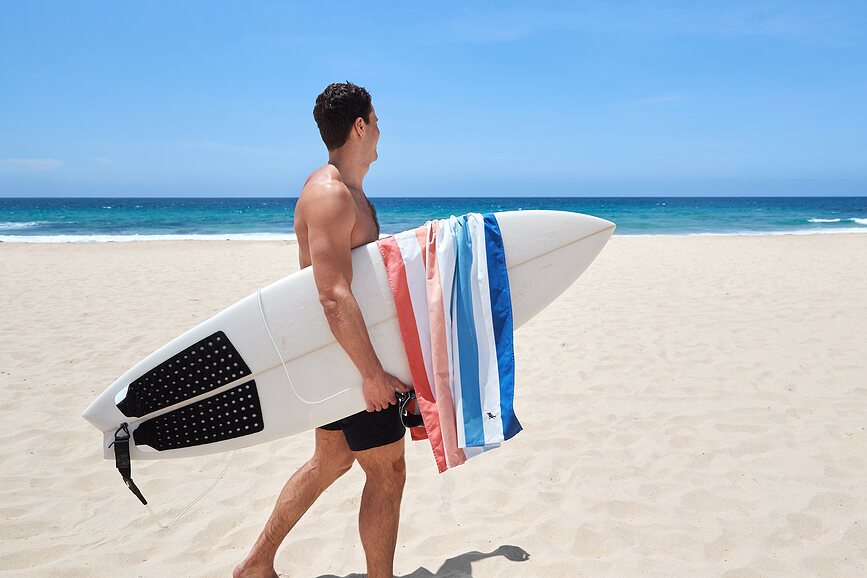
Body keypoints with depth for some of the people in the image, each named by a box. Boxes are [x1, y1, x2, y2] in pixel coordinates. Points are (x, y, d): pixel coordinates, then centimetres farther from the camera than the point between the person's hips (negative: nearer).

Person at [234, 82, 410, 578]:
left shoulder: (350, 189, 12)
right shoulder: (329, 194, -21)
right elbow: (334, 298, -29)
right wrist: (374, 374, -27)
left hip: (339, 348, 10)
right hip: (347, 352, -10)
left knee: (332, 459, 20)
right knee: (387, 471, 2)